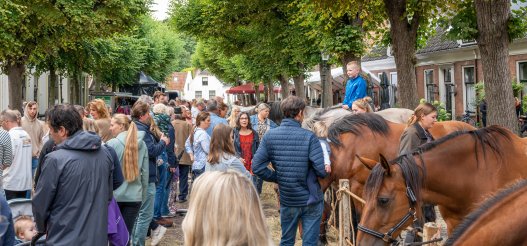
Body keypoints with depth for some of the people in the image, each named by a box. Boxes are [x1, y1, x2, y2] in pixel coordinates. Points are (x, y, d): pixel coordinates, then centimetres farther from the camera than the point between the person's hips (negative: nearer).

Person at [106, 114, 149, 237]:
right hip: (134, 196, 3)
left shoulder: (112, 143, -10)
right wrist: (143, 194, 16)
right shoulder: (142, 144, 3)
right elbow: (145, 172, 7)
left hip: (114, 194, -3)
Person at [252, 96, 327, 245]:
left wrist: (277, 178, 4)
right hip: (311, 199, -3)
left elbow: (257, 167, -9)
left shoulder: (270, 136, -6)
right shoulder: (308, 137, -17)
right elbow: (322, 171, -19)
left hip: (287, 200, 3)